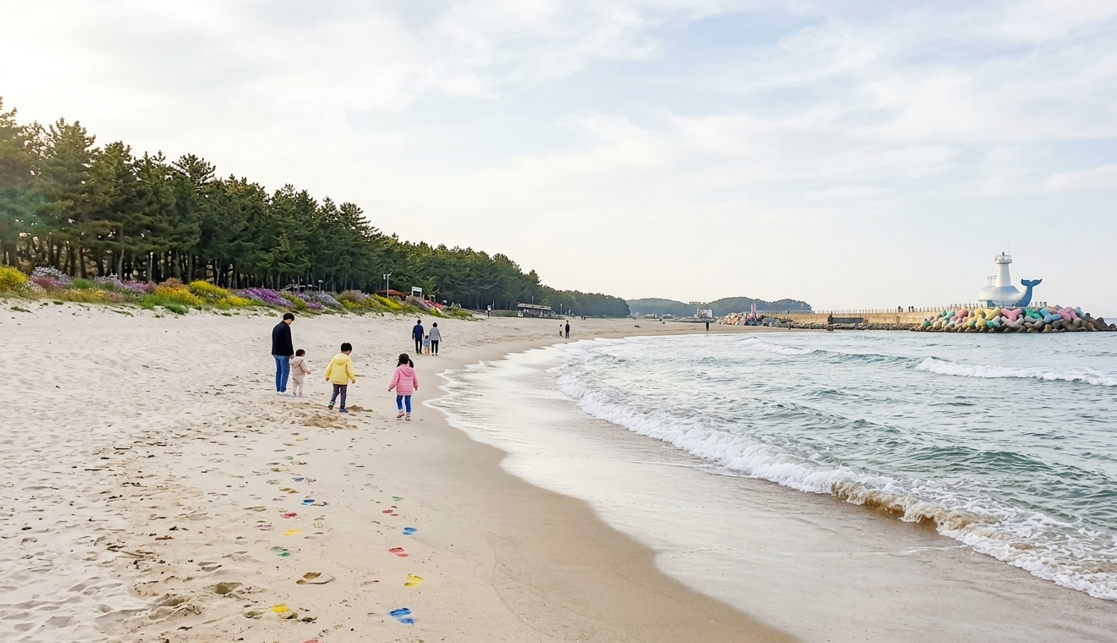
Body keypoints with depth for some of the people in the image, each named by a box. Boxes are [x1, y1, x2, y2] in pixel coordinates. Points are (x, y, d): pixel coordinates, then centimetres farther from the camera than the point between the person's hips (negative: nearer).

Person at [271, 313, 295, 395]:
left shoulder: (276, 327, 15)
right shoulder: (286, 327, -15)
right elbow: (288, 342, -18)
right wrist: (291, 352, -10)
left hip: (276, 353, 9)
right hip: (283, 353, -9)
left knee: (278, 371, 12)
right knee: (285, 371, -4)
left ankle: (278, 389, 14)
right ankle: (282, 390, -6)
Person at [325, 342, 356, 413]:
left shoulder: (335, 357, 2)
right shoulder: (348, 359, -11)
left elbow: (329, 368, 6)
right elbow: (349, 370, -16)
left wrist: (327, 376, 18)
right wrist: (353, 379, -6)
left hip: (334, 379, 4)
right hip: (343, 380, -4)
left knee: (335, 392, 20)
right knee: (343, 393, 7)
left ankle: (332, 402, -3)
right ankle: (341, 408, 6)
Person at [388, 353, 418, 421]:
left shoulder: (398, 369, -11)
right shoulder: (411, 370, 2)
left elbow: (395, 380, -13)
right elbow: (415, 380, 14)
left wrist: (390, 387, 0)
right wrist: (416, 386, 33)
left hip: (400, 389, -3)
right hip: (409, 389, 3)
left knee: (399, 400, 18)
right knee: (408, 402, 9)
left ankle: (401, 411, 5)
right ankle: (408, 415, 11)